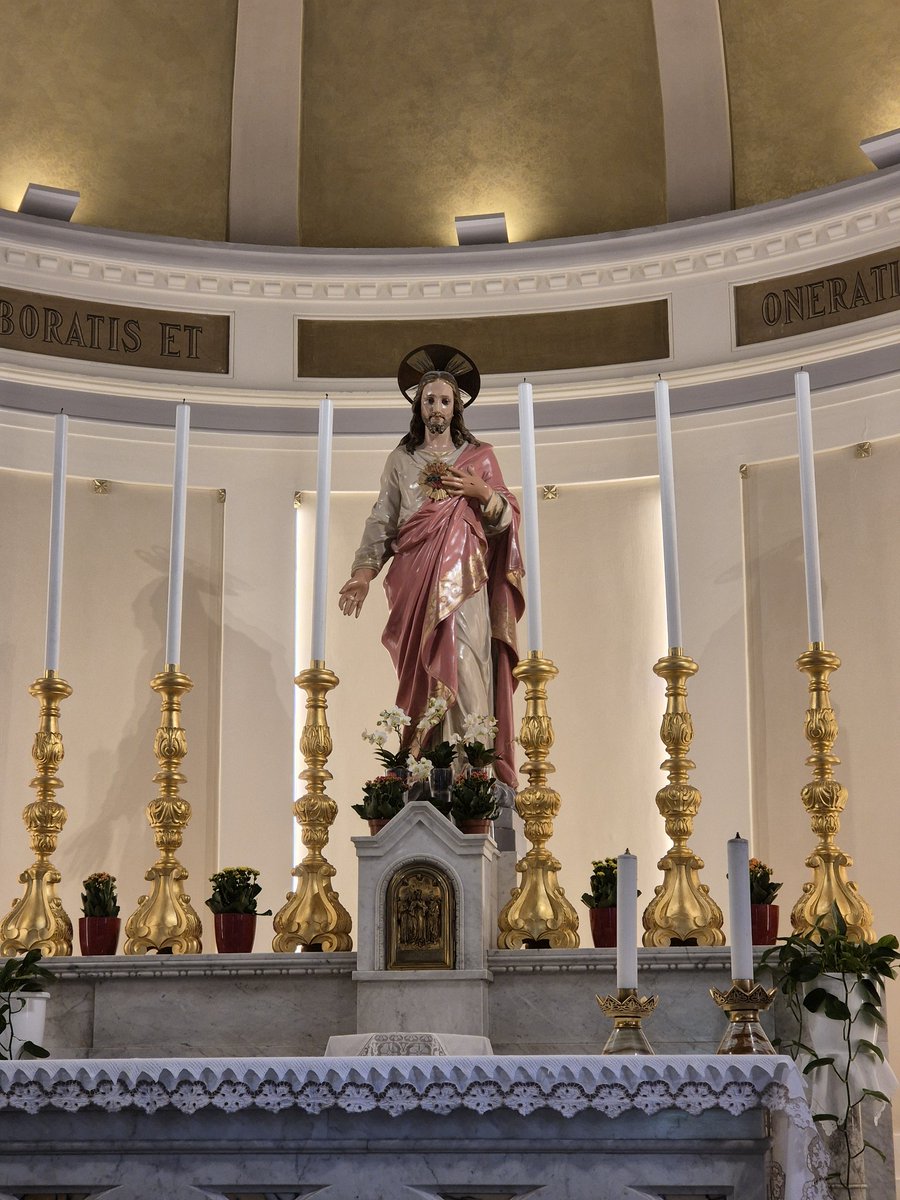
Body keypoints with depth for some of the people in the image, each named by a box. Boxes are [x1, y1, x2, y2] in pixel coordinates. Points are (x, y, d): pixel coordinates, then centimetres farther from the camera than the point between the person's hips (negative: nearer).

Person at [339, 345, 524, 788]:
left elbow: (507, 516, 11)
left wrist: (482, 492, -9)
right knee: (421, 672, -3)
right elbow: (382, 520, 7)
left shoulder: (479, 455, 13)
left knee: (464, 667, -12)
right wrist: (364, 570, -7)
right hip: (416, 581, 1)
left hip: (465, 580, -1)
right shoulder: (400, 459, 15)